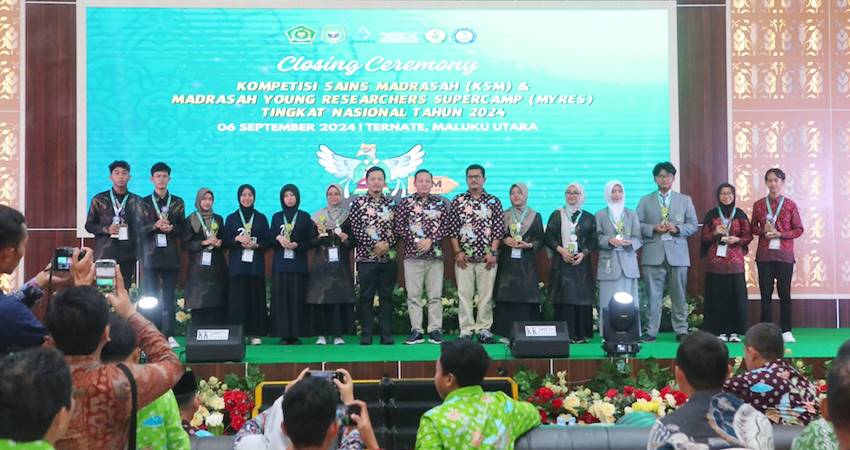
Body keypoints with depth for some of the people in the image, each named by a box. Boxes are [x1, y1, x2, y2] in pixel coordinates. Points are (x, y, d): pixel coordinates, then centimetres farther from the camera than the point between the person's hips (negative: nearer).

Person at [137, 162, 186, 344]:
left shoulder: (177, 203, 10)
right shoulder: (144, 203, 7)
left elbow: (182, 230, 8)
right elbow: (140, 230, 2)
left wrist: (171, 228, -12)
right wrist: (155, 225, -15)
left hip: (171, 256, 1)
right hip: (151, 255, -1)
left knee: (169, 297, 2)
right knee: (151, 297, -1)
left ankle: (168, 335, 6)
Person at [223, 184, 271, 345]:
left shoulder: (261, 218, 12)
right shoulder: (231, 218, 11)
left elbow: (267, 241, 8)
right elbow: (225, 242, 6)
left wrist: (255, 245, -10)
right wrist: (237, 239, -10)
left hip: (256, 264, 0)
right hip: (237, 264, 0)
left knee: (256, 297, -4)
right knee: (237, 298, -6)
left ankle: (255, 333, -1)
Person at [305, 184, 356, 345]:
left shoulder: (348, 216, 7)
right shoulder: (318, 216, 9)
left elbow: (354, 242, 6)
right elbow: (311, 241, 7)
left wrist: (346, 238, -14)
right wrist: (320, 236, -12)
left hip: (341, 263, 0)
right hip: (321, 263, 0)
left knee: (340, 296, -4)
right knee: (320, 296, -4)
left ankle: (338, 334, 1)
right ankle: (321, 334, 1)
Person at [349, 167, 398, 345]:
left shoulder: (391, 203, 10)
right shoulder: (358, 203, 2)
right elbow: (356, 229, -6)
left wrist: (387, 244, -10)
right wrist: (375, 245, -14)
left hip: (388, 256, 2)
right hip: (366, 256, -2)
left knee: (386, 296, 5)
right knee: (366, 296, 1)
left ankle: (387, 334, 11)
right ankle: (366, 334, 8)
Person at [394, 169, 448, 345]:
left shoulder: (441, 203, 10)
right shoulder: (405, 202, 6)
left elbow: (445, 226, 2)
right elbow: (399, 227, 0)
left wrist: (430, 240, -11)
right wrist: (416, 241, -10)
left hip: (435, 255, 1)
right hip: (412, 254, -1)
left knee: (435, 295, 1)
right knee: (413, 294, 0)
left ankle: (435, 330, 6)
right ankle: (416, 331, 6)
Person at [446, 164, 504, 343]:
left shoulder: (494, 202, 7)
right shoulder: (458, 201, 8)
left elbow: (499, 229, 3)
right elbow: (451, 228, 5)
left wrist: (493, 252, -5)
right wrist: (458, 252, -3)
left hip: (487, 257, 0)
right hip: (464, 257, 0)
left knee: (486, 294, 0)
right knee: (464, 294, 0)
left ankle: (484, 329, 7)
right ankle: (466, 330, 5)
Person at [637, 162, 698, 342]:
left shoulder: (685, 200, 12)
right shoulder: (645, 201, 11)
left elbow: (693, 225, 9)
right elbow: (638, 225, 5)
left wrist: (677, 229, -9)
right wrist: (654, 228, -12)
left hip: (678, 254, 1)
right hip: (653, 254, -1)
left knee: (679, 295, 4)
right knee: (653, 295, -1)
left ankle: (681, 331, 12)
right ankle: (651, 332, 4)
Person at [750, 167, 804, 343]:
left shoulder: (790, 205, 2)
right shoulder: (758, 204, 6)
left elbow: (799, 229, 2)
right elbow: (752, 228, 12)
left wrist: (780, 234, -13)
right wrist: (763, 231, -9)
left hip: (784, 255, -1)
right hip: (764, 255, 1)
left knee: (785, 293, 1)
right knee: (765, 294, 2)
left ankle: (786, 330, 10)